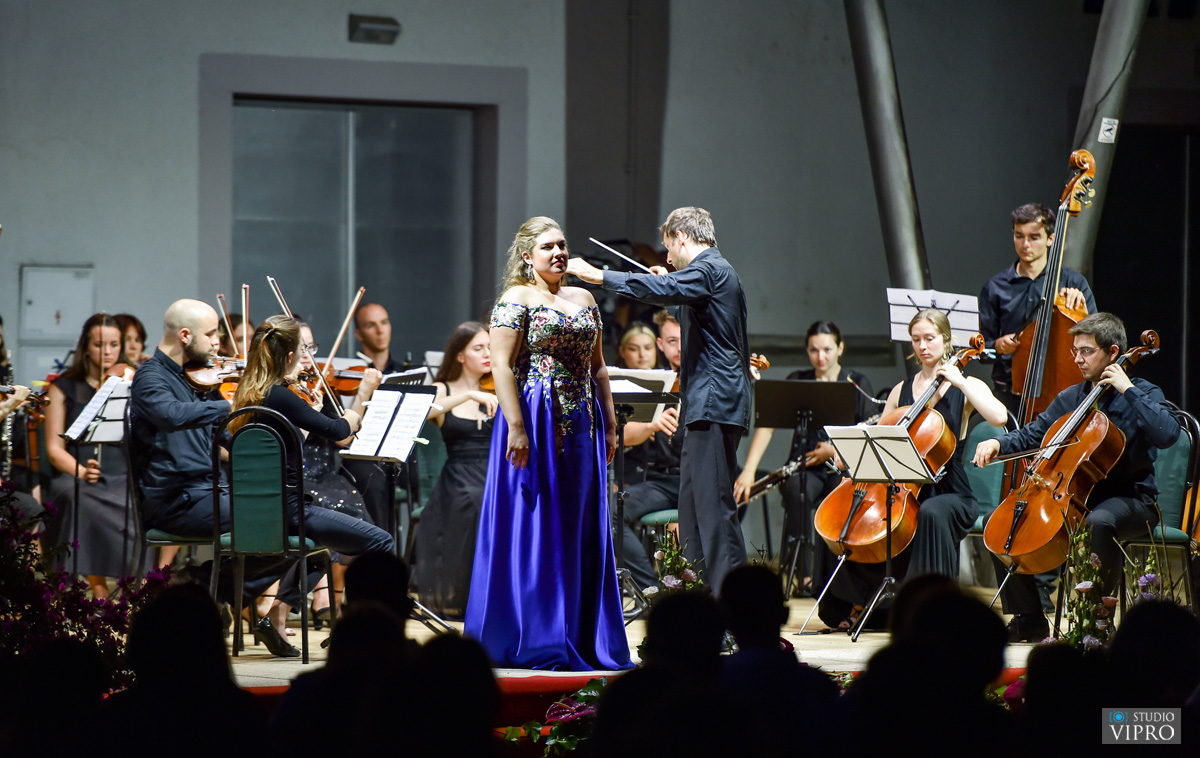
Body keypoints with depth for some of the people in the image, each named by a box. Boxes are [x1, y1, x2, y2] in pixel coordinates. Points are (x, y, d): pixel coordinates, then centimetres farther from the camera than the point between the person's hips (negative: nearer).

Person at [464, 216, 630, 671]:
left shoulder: (584, 300, 14)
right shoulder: (516, 300, -6)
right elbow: (502, 366, -13)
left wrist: (609, 424, 11)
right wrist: (516, 428, -21)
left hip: (581, 428, 7)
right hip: (535, 425, -7)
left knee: (580, 534, 8)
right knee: (533, 532, -3)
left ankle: (582, 639, 13)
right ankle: (535, 644, 0)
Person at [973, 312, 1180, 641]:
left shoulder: (1141, 394, -4)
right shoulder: (1071, 398, 13)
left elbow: (1167, 434, -24)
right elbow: (1033, 433, 17)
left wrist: (1128, 389, -22)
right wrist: (998, 444, -3)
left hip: (1130, 500, -6)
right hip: (1075, 496, 6)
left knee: (1098, 521, -41)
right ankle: (1029, 620, 1)